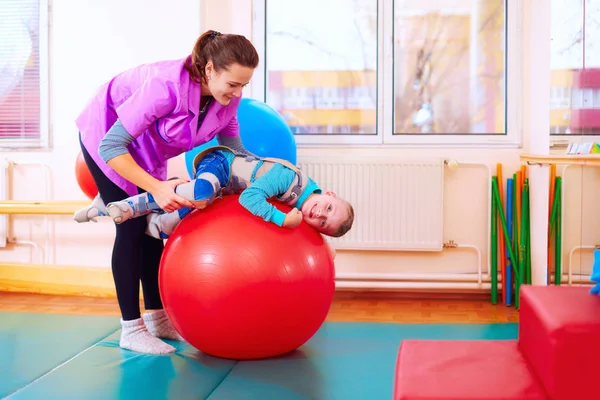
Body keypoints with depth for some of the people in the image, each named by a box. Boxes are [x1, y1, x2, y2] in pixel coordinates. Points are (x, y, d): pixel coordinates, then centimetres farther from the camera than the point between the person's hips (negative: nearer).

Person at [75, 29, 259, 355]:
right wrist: (156, 188, -45)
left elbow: (232, 148, -6)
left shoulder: (227, 97, -21)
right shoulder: (168, 86, -41)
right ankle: (131, 329, -2)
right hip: (106, 134, -6)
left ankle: (156, 318, 16)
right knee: (132, 227, -10)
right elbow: (111, 146, -38)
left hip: (144, 145, 7)